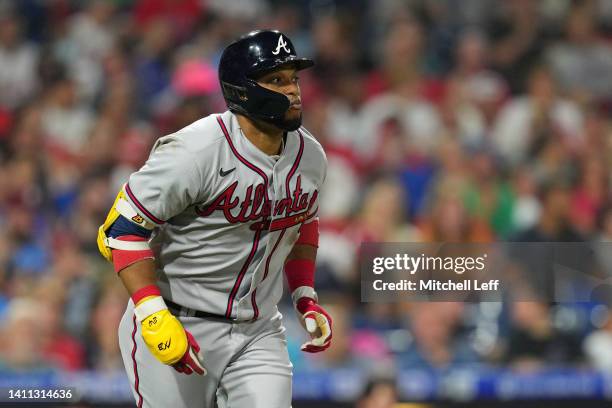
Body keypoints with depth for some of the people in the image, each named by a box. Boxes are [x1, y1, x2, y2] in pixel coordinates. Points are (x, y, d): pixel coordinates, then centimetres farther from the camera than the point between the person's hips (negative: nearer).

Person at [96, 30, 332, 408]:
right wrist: (154, 317, -27)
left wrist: (306, 299, 12)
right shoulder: (194, 151, -20)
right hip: (176, 326, -5)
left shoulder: (311, 156, 2)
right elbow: (123, 228, -19)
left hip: (259, 331, 5)